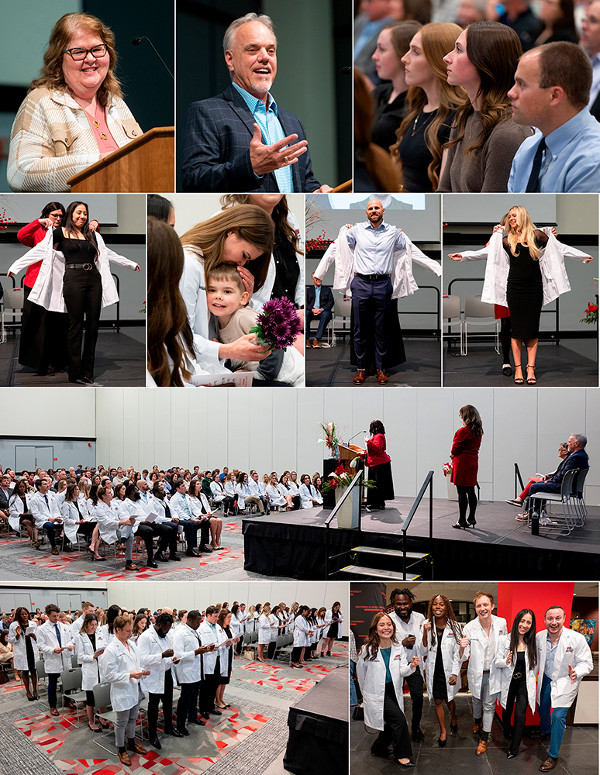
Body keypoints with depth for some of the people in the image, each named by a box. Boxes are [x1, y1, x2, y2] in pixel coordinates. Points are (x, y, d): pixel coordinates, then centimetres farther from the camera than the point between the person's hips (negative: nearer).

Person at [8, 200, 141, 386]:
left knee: (93, 325, 0)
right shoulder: (60, 233, 7)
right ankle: (75, 374, -2)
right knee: (76, 325, -5)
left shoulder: (93, 235, 20)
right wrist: (16, 265, -2)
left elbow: (108, 253, 31)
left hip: (94, 279, 5)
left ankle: (87, 374, 5)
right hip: (73, 278, -5)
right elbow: (39, 250, 4)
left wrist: (131, 264, 38)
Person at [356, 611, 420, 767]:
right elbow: (361, 673, -1)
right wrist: (367, 692, 8)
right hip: (377, 694, -5)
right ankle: (402, 755, 2)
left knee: (391, 724, 14)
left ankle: (378, 748, 40)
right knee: (400, 719, -15)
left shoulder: (398, 648, 0)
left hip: (394, 692, 6)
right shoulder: (367, 649, -14)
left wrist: (411, 666, -27)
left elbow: (402, 672, -6)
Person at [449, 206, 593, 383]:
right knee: (516, 327, -1)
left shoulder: (537, 234, 8)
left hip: (534, 287, 0)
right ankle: (518, 367, 4)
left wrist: (583, 256, 18)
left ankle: (531, 368, 2)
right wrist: (463, 255, 5)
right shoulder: (506, 239, 9)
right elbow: (486, 251, 12)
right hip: (515, 287, 0)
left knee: (532, 328, 0)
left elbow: (559, 248, 16)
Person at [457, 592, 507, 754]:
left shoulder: (501, 623, -12)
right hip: (476, 673, 0)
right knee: (477, 701, 23)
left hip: (493, 672, 0)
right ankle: (477, 721, 54)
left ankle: (484, 738, 26)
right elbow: (463, 658, -16)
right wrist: (462, 648, -37)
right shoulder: (469, 628, -20)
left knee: (489, 705, 8)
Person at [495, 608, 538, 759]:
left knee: (520, 714, -11)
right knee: (507, 711, 17)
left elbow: (535, 663, 9)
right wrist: (506, 661, -27)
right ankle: (507, 733, 48)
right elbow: (497, 661, -8)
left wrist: (532, 678, 7)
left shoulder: (532, 642, -4)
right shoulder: (504, 640, -10)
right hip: (508, 683, 0)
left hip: (524, 684, 0)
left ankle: (514, 748, 3)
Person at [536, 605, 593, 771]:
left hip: (565, 683, -5)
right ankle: (544, 731, 55)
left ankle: (553, 756, 1)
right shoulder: (539, 637, -10)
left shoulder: (577, 639, -24)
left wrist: (576, 673, -35)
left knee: (558, 716, -12)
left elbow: (586, 663, -16)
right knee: (542, 708, 22)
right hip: (545, 680, 5)